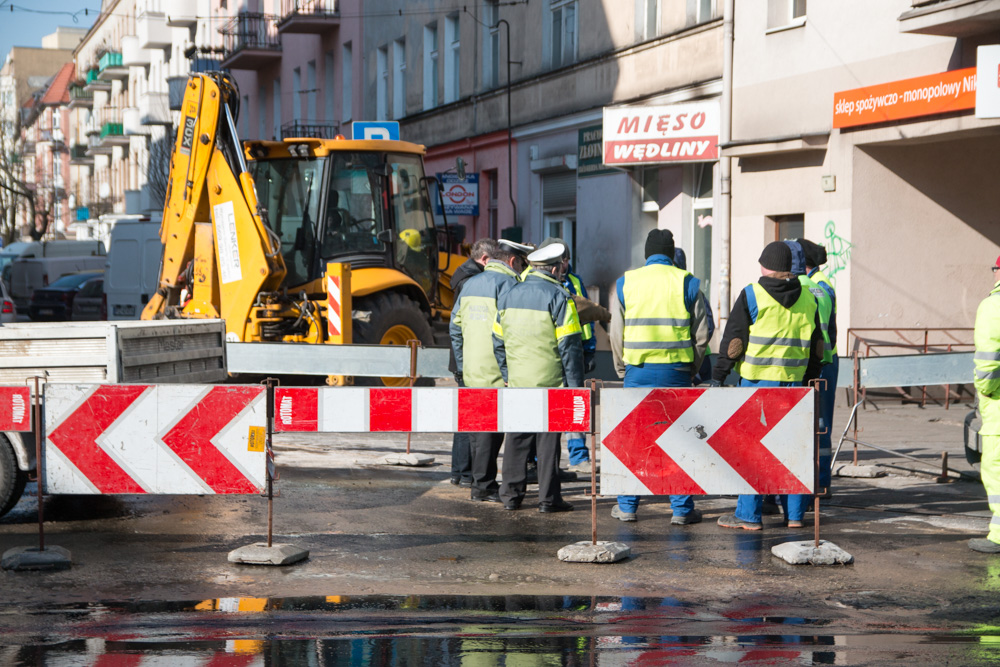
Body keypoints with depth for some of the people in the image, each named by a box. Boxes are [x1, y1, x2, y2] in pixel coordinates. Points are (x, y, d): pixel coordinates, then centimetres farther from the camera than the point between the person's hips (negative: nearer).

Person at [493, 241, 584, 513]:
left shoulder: (508, 296, 10)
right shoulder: (558, 297, -8)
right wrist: (575, 385, -6)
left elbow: (499, 342, 14)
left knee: (517, 438, 11)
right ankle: (548, 498, 3)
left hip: (517, 382, 5)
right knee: (548, 439, 0)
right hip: (550, 383, -5)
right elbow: (570, 345, -10)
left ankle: (511, 495, 12)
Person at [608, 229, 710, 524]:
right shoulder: (688, 283, 1)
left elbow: (616, 333, 5)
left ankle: (627, 506, 12)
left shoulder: (625, 283, 4)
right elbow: (702, 331, 1)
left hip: (638, 370, 1)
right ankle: (681, 509, 4)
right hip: (676, 371, -1)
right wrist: (692, 366, 12)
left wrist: (622, 368, 16)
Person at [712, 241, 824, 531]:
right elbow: (816, 348, 15)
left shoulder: (751, 295, -6)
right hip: (794, 382, 5)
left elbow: (734, 341, -7)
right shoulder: (807, 299, 10)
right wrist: (810, 382, 22)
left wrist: (718, 377, -1)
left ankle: (748, 515, 0)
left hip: (757, 380, -5)